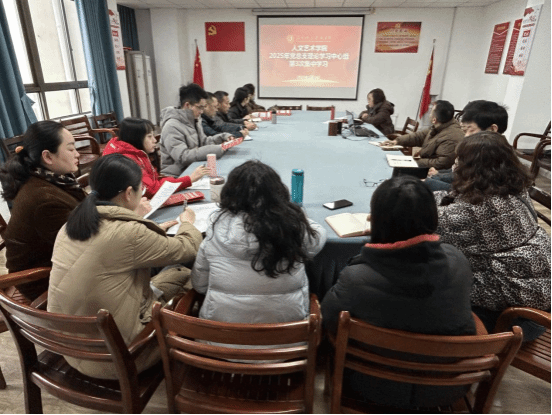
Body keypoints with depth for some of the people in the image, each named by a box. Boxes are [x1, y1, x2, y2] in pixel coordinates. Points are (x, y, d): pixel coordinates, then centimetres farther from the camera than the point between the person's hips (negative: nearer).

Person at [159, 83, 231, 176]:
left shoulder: (194, 120, 12)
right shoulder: (172, 127, -16)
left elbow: (203, 141, 22)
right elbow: (183, 157, -25)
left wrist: (223, 137, 4)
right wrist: (216, 149, -28)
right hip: (175, 176, -8)